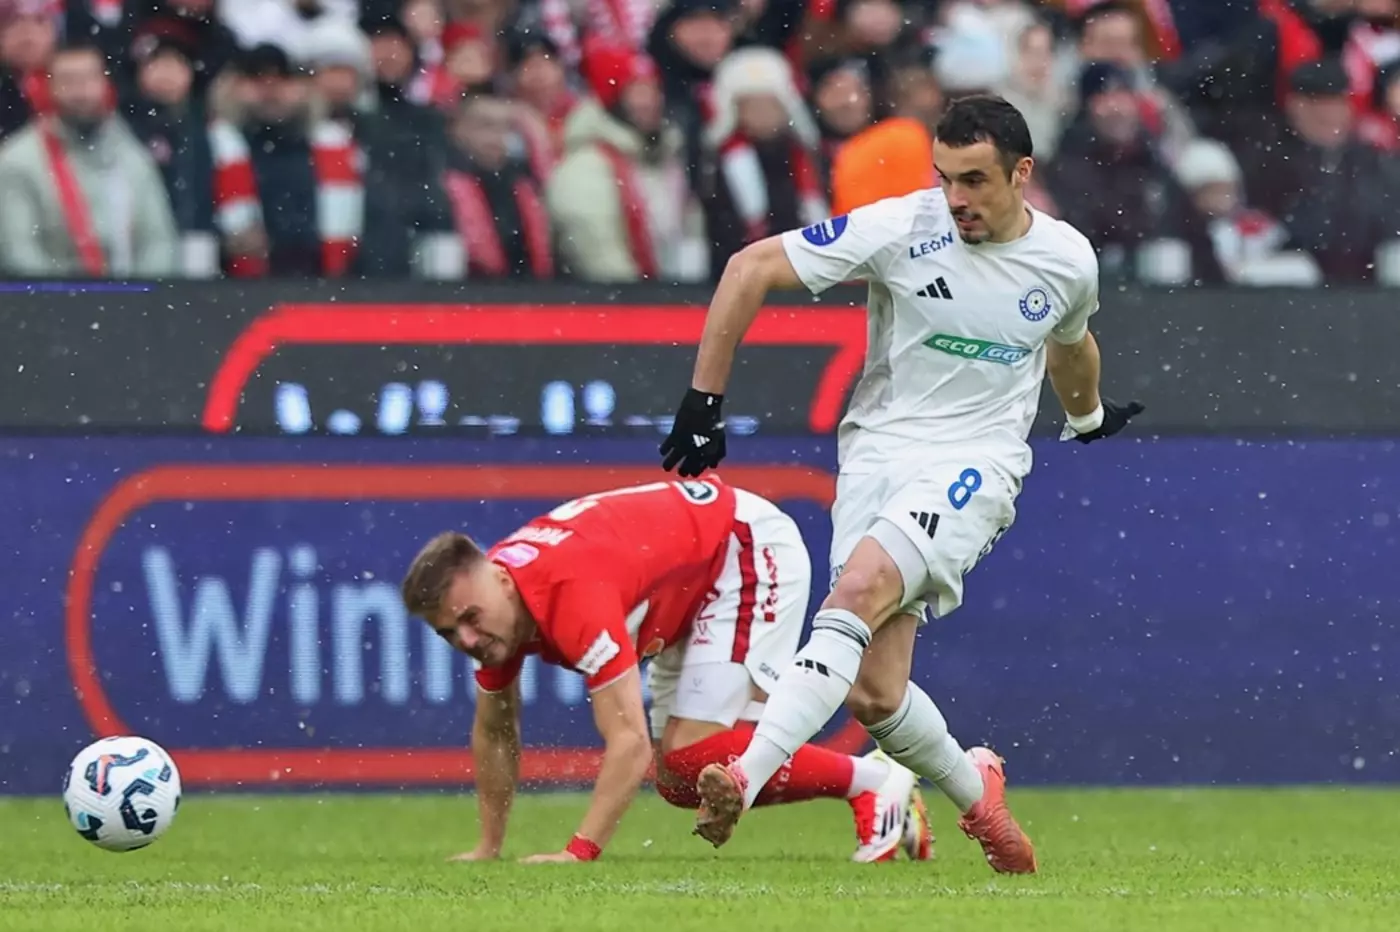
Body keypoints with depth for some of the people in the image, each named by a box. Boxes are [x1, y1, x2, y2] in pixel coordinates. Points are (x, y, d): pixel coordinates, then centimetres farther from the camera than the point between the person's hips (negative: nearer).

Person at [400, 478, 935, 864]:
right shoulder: (489, 603, -11)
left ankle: (871, 782, -5)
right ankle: (870, 781, 22)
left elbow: (630, 742, -41)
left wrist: (579, 853, -44)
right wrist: (487, 848, 7)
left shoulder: (570, 593, -38)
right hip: (694, 590, 9)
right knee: (679, 782, 9)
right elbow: (494, 733, 7)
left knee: (689, 757, -20)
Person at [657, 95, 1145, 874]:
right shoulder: (900, 228, -9)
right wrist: (704, 404, -8)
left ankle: (748, 777, -38)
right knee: (872, 694, -7)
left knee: (860, 589, -30)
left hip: (976, 464, -1)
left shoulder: (1069, 260, 1)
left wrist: (1088, 418, 46)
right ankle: (975, 791, 24)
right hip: (878, 451, 1)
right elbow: (751, 269, -7)